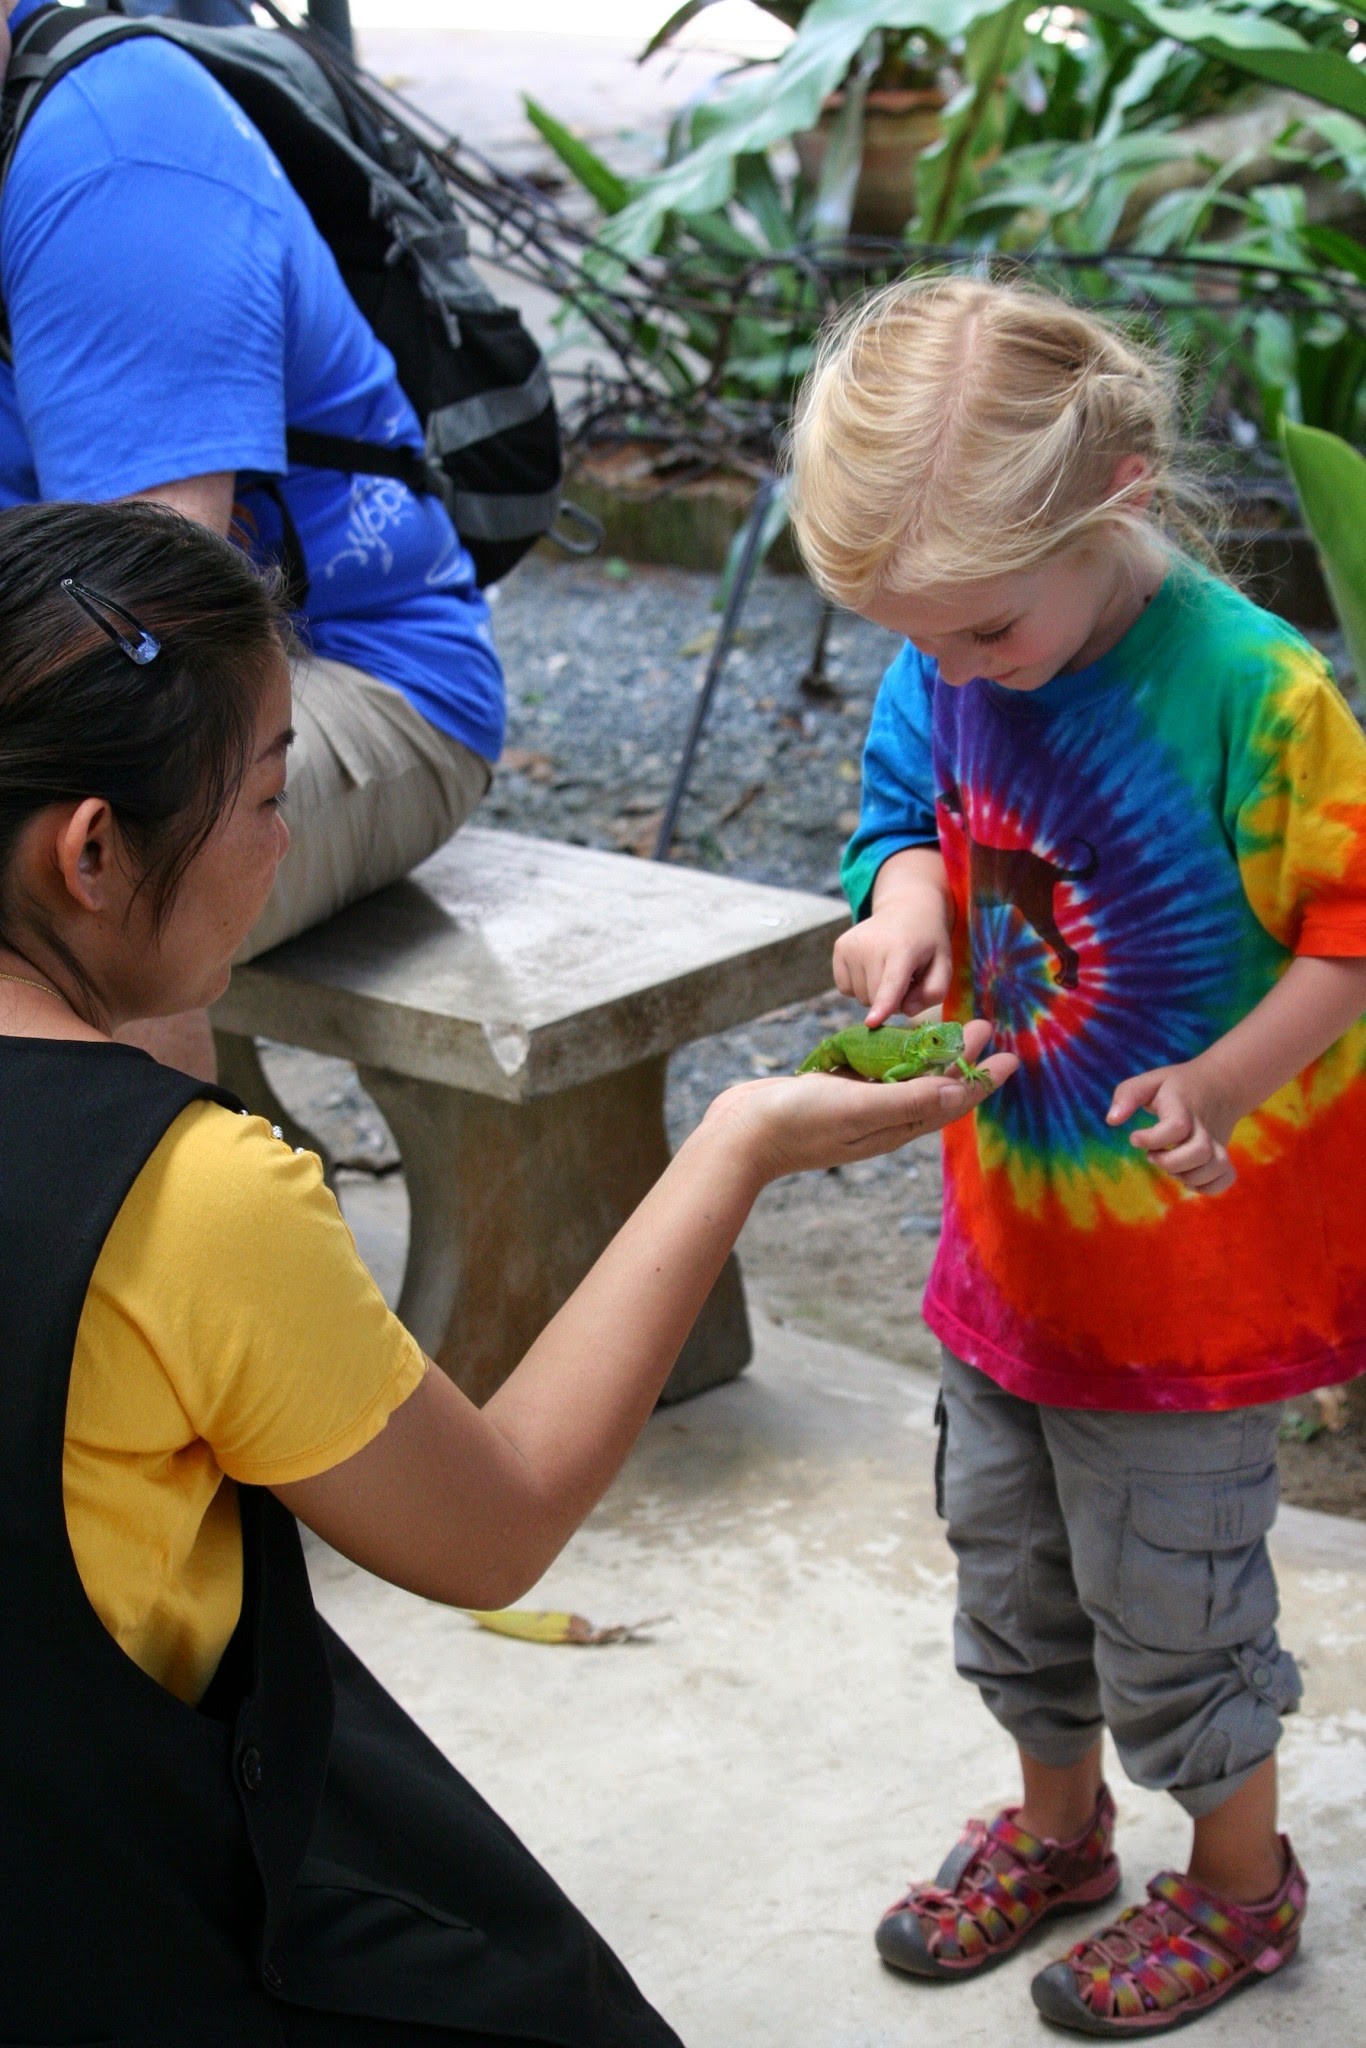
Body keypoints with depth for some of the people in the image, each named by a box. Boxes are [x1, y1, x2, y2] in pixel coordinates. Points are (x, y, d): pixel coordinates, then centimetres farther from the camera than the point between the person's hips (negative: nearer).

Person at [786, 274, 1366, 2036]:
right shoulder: (940, 673, -8)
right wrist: (906, 904, -15)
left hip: (1191, 1240, -6)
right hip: (1010, 1221, 6)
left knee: (1167, 1592, 9)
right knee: (1009, 1558, 22)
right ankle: (1057, 1826, 47)